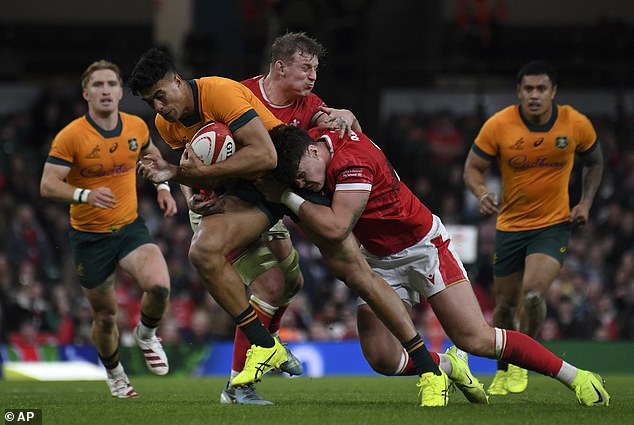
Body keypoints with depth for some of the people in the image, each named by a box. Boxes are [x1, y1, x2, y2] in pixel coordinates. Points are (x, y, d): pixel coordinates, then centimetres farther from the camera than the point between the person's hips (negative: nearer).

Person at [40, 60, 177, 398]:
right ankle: (114, 373, 37)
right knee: (105, 316, 7)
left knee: (159, 287, -24)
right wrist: (86, 195, -35)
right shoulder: (70, 136, -15)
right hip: (89, 237, -2)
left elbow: (152, 154, 22)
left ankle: (146, 334, 10)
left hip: (130, 228, 2)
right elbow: (47, 185, -19)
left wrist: (163, 187, 6)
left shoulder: (136, 127, -2)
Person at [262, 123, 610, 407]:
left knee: (477, 339, -13)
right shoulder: (315, 137, -5)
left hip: (422, 245, -8)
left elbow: (336, 227, -35)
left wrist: (287, 198, -27)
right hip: (379, 259, 8)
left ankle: (576, 376, 1)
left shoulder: (353, 162, -30)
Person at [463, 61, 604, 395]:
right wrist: (482, 194, -25)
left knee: (533, 293, -22)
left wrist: (586, 202, -2)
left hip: (554, 226, -1)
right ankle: (502, 371, 34)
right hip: (510, 226, 1)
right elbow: (472, 167, -4)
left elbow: (594, 162, 10)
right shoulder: (498, 126, -13)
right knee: (506, 305, 9)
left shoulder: (577, 125, -9)